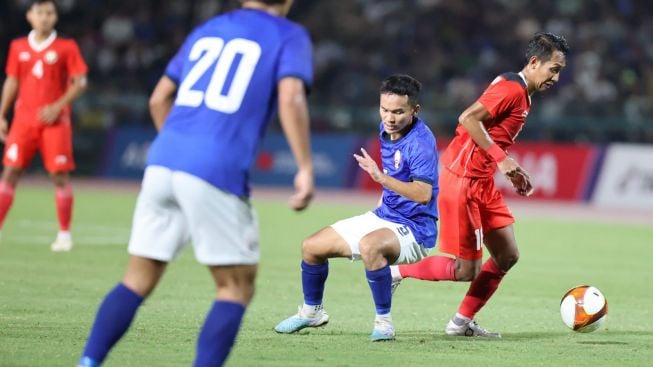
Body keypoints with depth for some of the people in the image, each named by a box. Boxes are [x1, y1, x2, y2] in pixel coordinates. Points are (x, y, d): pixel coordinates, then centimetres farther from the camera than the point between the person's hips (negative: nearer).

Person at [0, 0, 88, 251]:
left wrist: (58, 106, -15)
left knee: (59, 175, -5)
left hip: (55, 120, -3)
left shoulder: (66, 47, 0)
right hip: (24, 118, 3)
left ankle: (65, 234, 5)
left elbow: (80, 82, -3)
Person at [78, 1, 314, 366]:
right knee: (237, 286, 6)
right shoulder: (289, 36, 7)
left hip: (163, 161, 5)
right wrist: (306, 168, -10)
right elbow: (290, 98, -11)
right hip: (218, 172, -5)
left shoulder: (207, 30, 24)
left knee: (139, 279, 12)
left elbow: (159, 99, 26)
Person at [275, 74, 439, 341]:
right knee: (312, 247, 9)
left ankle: (383, 322, -27)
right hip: (383, 217, 9)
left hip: (414, 229, -9)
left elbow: (424, 194, -37)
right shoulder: (386, 129, 3)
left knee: (369, 245, -41)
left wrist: (382, 178, -44)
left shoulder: (421, 141, -23)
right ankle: (311, 312, 33)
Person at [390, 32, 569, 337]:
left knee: (507, 256, 8)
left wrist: (511, 172, 14)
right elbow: (468, 118, -25)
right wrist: (500, 158, -24)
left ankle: (462, 323, 14)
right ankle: (396, 272, 8)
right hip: (463, 182, -10)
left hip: (482, 183, 10)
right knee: (466, 270, -6)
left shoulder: (521, 94, 15)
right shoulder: (512, 88, -16)